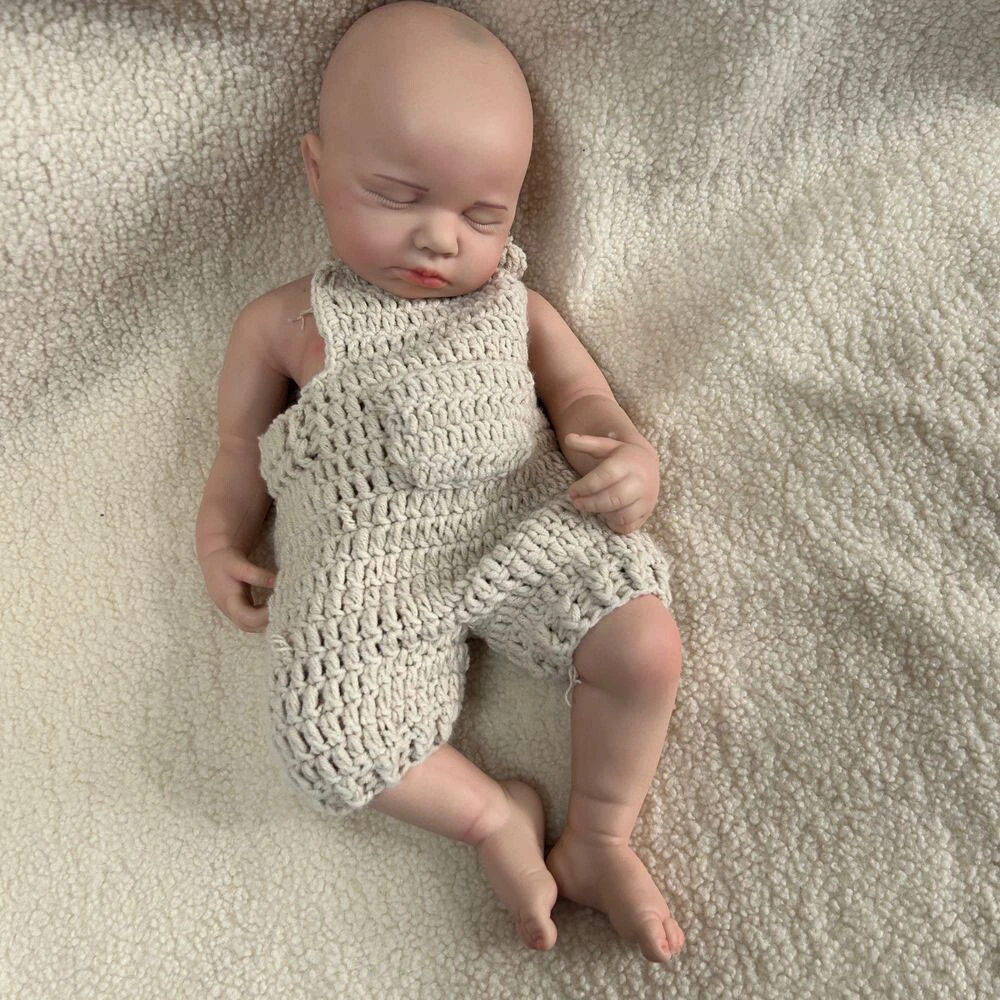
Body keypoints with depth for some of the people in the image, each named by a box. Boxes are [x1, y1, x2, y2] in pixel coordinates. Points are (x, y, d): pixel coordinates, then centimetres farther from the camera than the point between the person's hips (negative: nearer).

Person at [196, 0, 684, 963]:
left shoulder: (513, 305, 13)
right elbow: (242, 445, 19)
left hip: (525, 533, 1)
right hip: (371, 578, 0)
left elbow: (583, 398, 14)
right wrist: (219, 541, 5)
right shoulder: (285, 321, 11)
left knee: (645, 642, -17)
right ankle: (490, 813, 5)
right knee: (325, 730, -21)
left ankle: (598, 841, 7)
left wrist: (627, 456, -8)